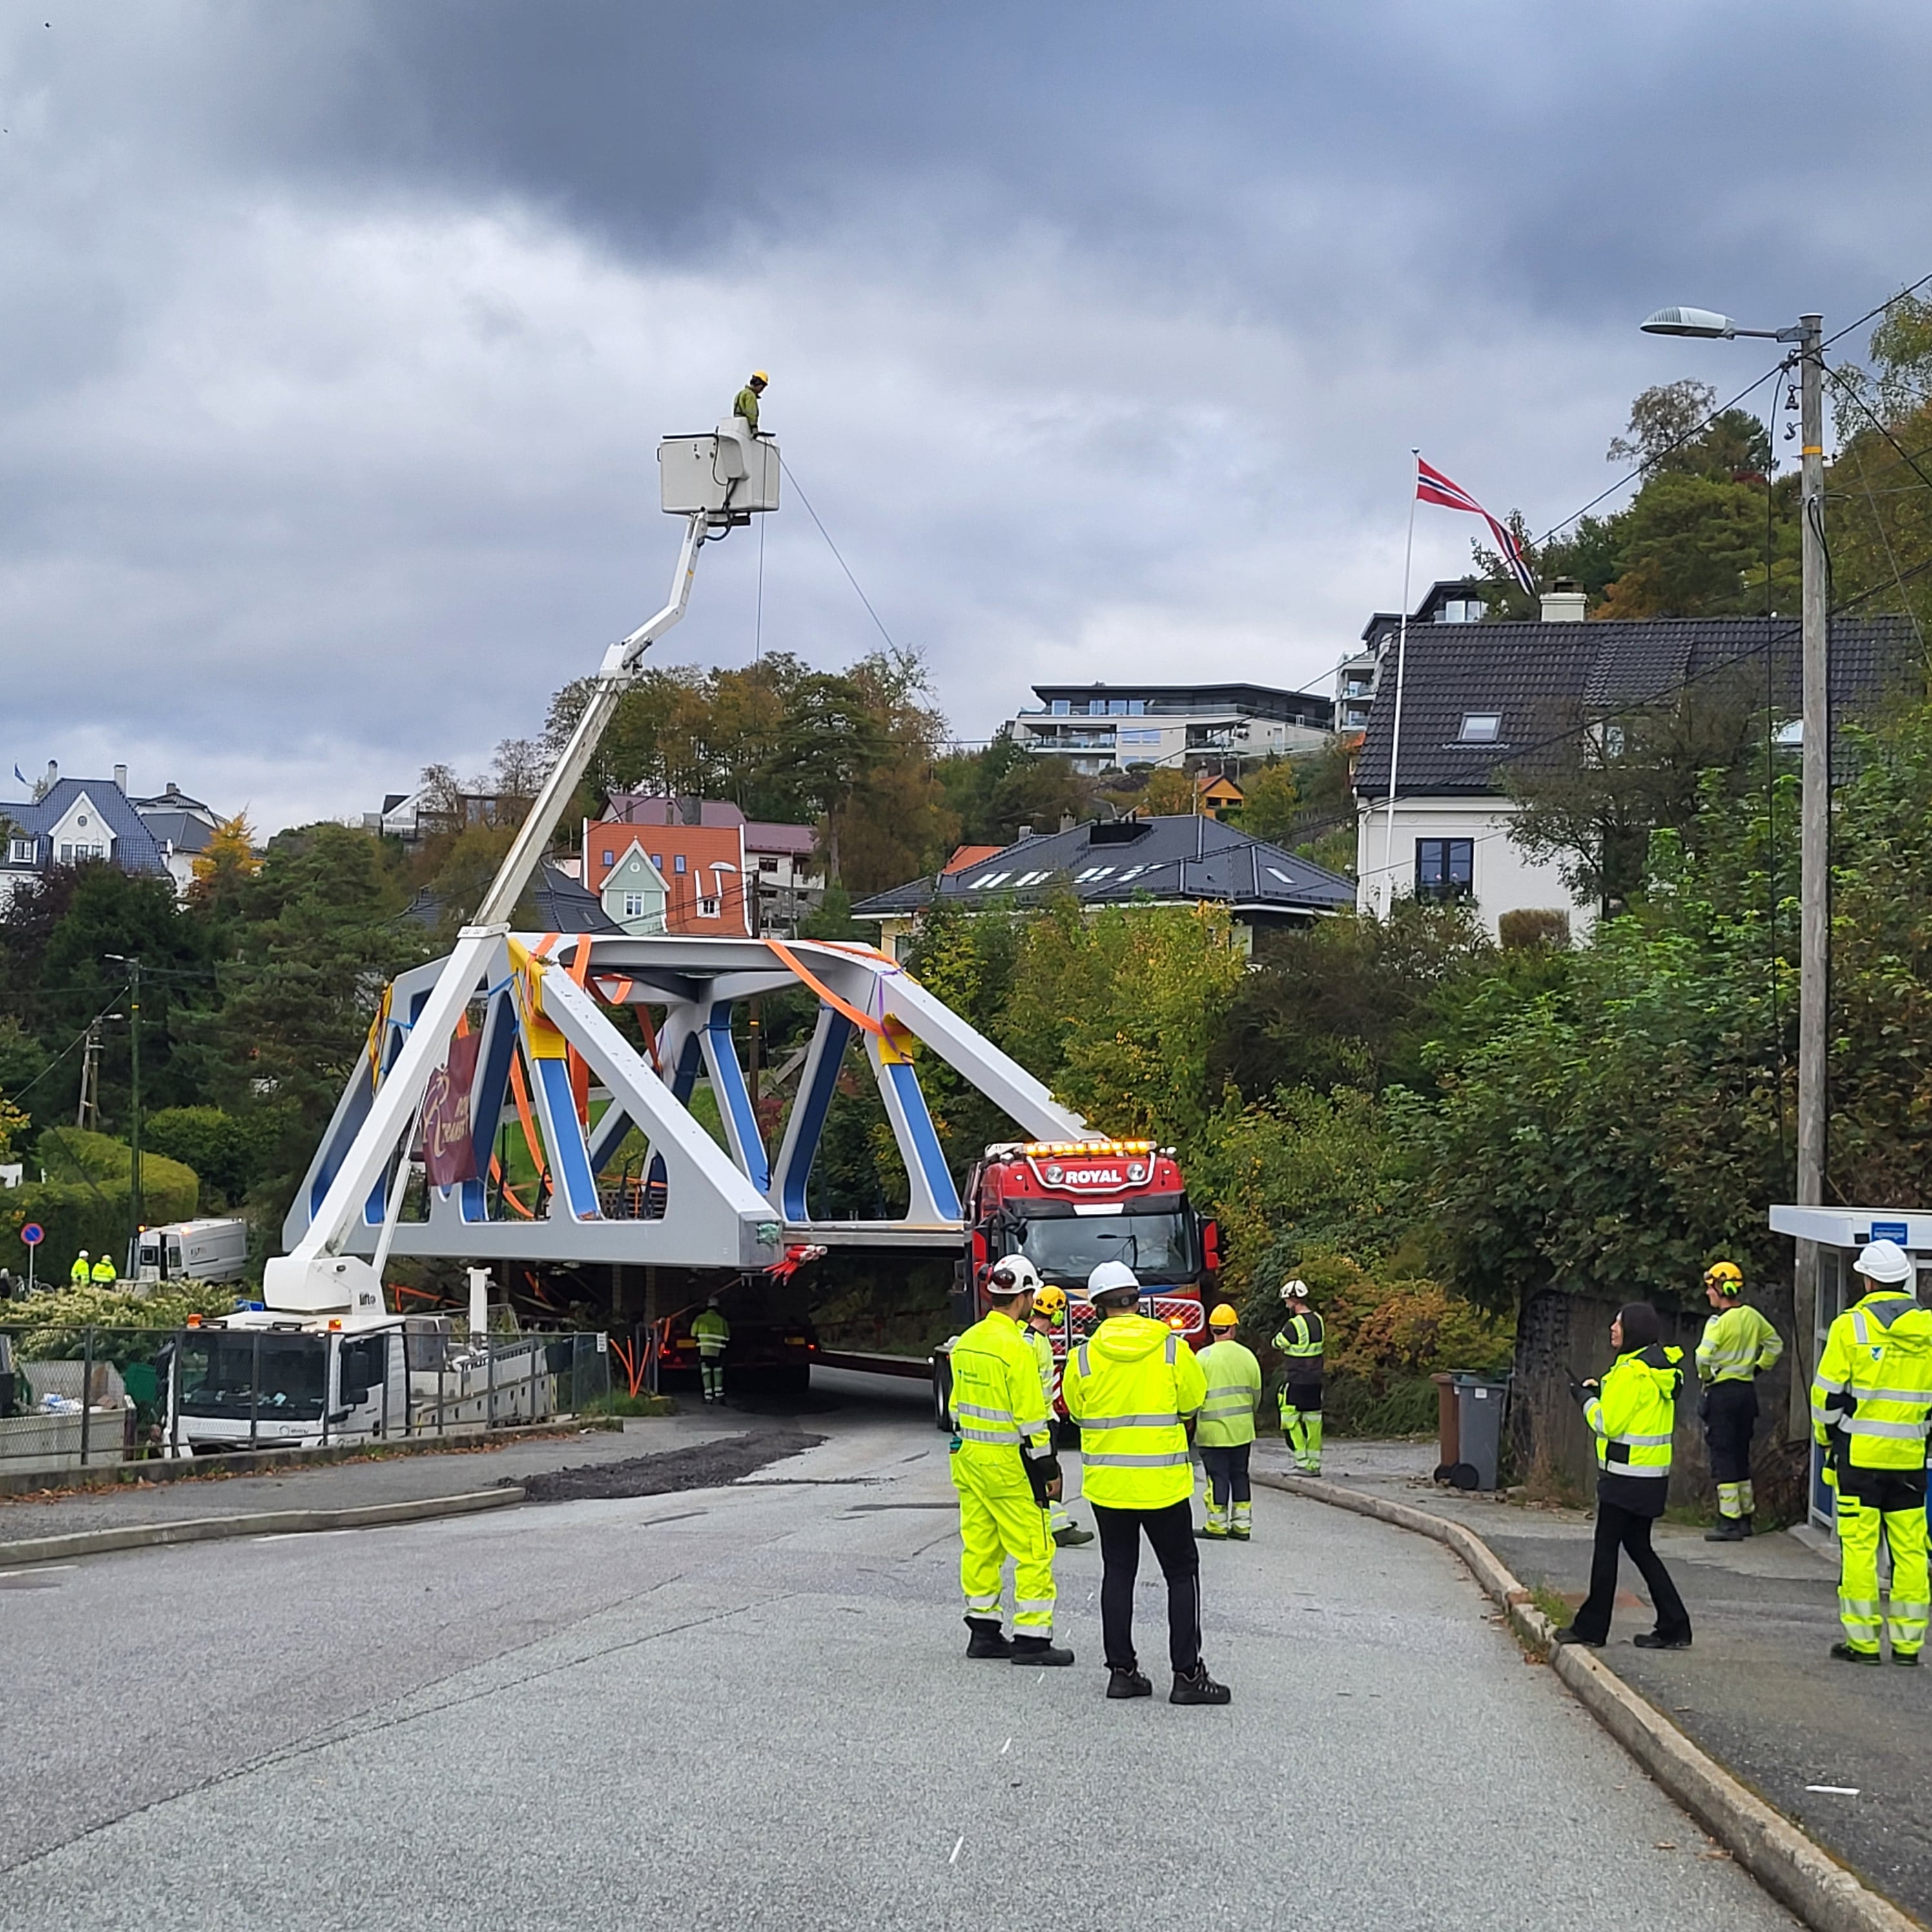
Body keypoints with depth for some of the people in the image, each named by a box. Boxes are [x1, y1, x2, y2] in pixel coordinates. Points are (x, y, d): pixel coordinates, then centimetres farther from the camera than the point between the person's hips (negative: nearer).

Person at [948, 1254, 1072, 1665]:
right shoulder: (1015, 1347, -18)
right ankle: (1032, 1637, -2)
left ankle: (983, 1631, 17)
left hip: (968, 1459, 9)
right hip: (1006, 1462, -9)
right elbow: (1030, 1418, -18)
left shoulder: (967, 1341, 9)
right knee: (1033, 1550, -2)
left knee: (980, 1545, 13)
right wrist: (1047, 1469, -13)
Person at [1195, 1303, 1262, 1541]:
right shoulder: (1247, 1356, 2)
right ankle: (1243, 1525, 14)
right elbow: (1256, 1393, 10)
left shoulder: (1204, 1357, -10)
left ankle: (1217, 1525, 3)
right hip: (1242, 1429, 4)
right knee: (1239, 1475, 12)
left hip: (1213, 1429, -4)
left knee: (1218, 1476, 1)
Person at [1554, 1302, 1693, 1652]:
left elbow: (1610, 1423, -19)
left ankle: (1591, 1627, 8)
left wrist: (1586, 1398, -3)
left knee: (1606, 1548, 0)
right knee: (1639, 1547, 14)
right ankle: (1673, 1627, 11)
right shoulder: (1661, 1369, 12)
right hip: (1652, 1475, 9)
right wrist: (1600, 1391, 9)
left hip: (1627, 1477, -9)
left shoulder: (1632, 1371, -18)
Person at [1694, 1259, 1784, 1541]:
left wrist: (1705, 1378, -5)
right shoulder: (1753, 1317, 8)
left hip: (1722, 1391, -8)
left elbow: (1704, 1357, -24)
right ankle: (1746, 1517, 21)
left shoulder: (1720, 1321, -16)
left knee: (1722, 1456, -4)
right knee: (1741, 1454, 16)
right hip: (1747, 1390, 8)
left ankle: (1729, 1523, -6)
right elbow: (1775, 1344, 21)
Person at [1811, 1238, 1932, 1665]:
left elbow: (1827, 1393, -6)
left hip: (1859, 1454, -3)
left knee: (1859, 1545, 1)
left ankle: (1862, 1641, 1)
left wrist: (1827, 1438, 9)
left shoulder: (1851, 1326, -7)